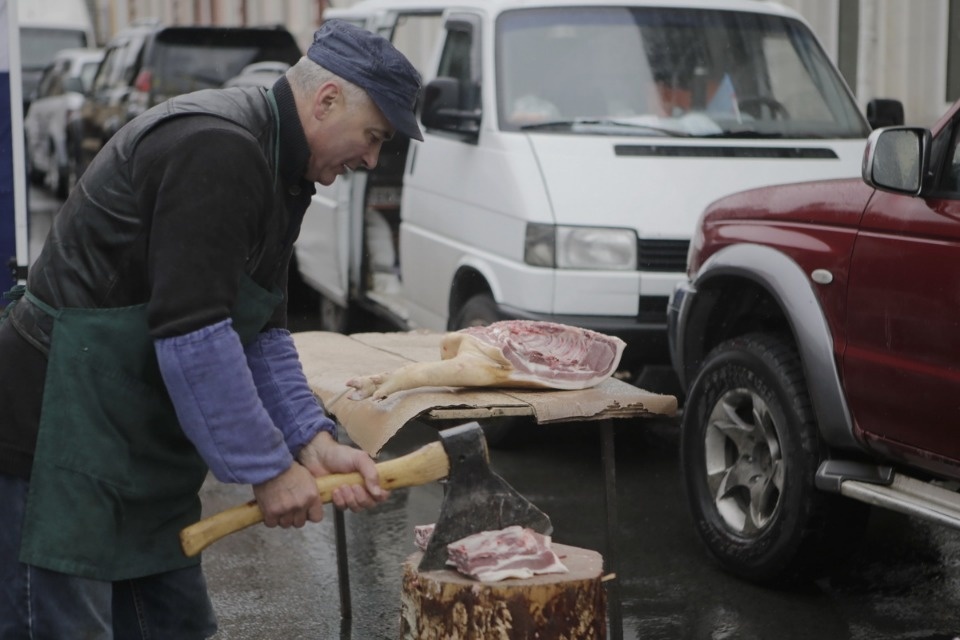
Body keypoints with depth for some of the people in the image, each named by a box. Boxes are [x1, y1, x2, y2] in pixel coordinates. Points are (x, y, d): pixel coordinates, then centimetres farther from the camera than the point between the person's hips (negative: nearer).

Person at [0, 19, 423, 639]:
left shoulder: (277, 171, 12)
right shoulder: (218, 151, -20)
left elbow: (261, 334, 13)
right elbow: (191, 334, -25)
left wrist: (313, 441, 0)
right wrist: (267, 468, -17)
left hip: (142, 451, 11)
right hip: (56, 443, -10)